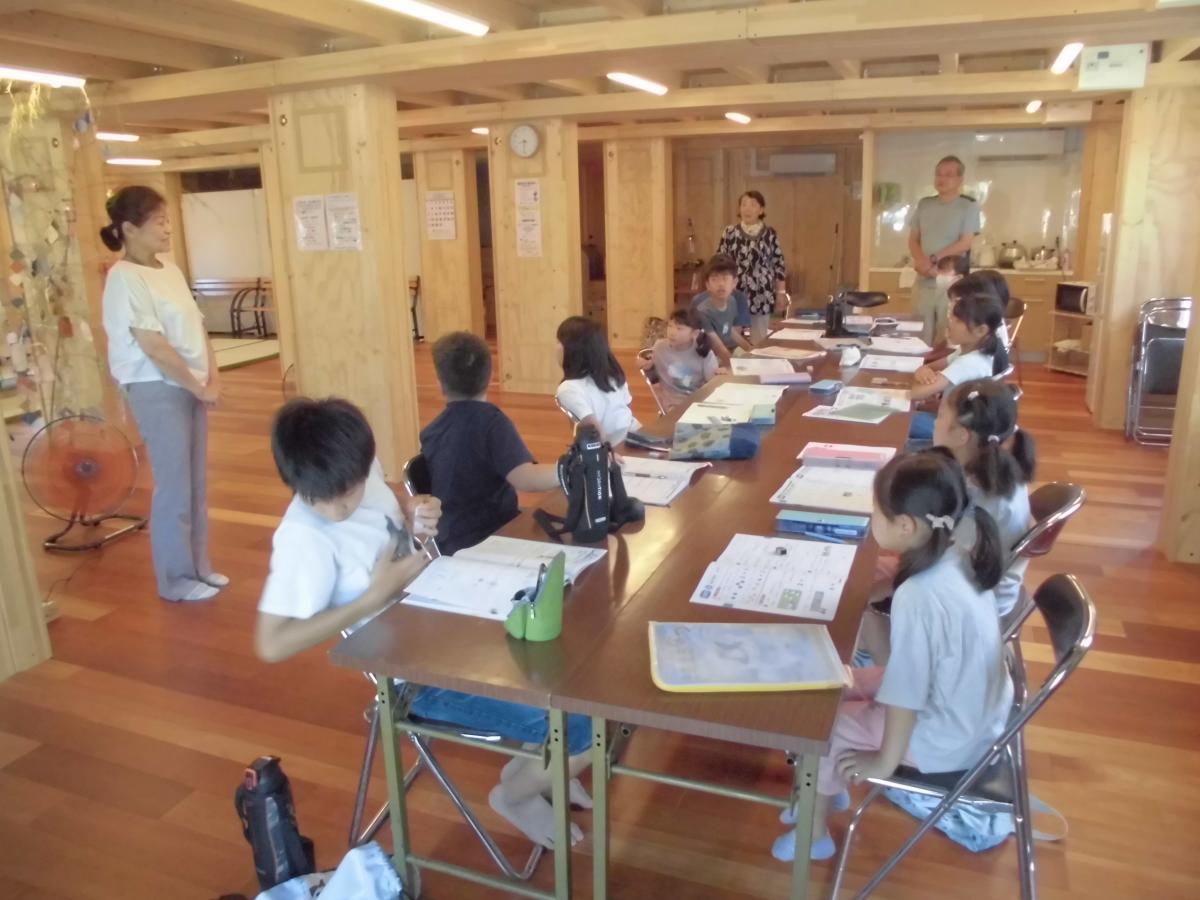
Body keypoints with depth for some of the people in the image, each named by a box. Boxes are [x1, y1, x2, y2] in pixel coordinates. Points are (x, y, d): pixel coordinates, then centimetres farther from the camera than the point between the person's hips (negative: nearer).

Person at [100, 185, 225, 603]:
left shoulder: (170, 270, 11)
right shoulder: (124, 278, -14)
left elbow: (197, 329, 12)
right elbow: (153, 346, -18)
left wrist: (212, 378, 0)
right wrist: (197, 386, -13)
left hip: (189, 386, 8)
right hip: (156, 390, -8)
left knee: (196, 482, 14)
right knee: (174, 487, 0)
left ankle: (199, 567, 27)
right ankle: (176, 580, 14)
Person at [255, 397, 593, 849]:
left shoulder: (365, 473, -7)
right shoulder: (304, 537, -25)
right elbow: (272, 644, -26)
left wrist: (416, 517, -7)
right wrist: (379, 593, -25)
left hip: (453, 624, 8)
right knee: (586, 729, -14)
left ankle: (535, 761, 29)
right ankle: (515, 795, 18)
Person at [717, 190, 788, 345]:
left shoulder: (770, 234, 2)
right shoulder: (730, 233, 1)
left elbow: (779, 265, 4)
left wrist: (781, 294, 2)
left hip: (761, 297, 0)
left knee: (759, 342, 7)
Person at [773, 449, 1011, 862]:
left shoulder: (917, 596, -35)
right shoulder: (959, 558, -10)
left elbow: (906, 697, -25)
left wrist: (883, 762, -11)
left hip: (948, 741, -8)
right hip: (979, 710, 8)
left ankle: (815, 832, 26)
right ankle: (831, 789, 37)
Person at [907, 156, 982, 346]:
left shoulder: (969, 206, -1)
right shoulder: (924, 204, 11)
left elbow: (965, 243, -8)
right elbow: (913, 240, 9)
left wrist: (934, 259, -12)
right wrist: (924, 264, -8)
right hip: (923, 282, 4)